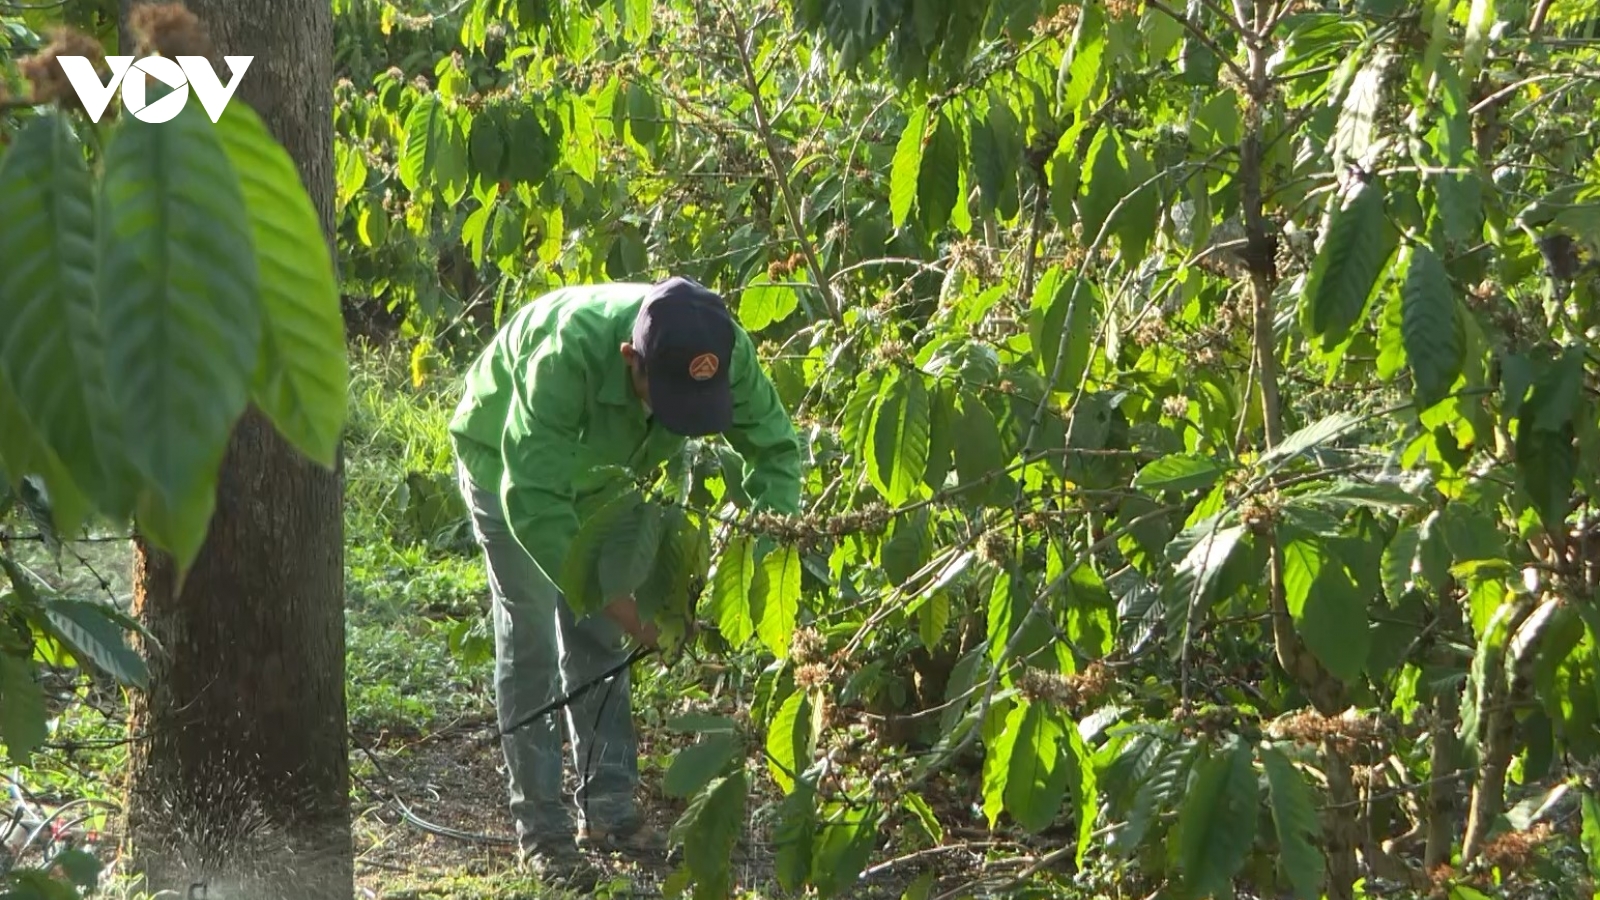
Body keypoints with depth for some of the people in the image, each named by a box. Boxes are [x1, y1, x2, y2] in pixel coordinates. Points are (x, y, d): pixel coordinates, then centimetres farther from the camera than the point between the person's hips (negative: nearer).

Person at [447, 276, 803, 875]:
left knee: (599, 637, 5)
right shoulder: (568, 353, -46)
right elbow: (532, 500, -45)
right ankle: (540, 827, -1)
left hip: (595, 469, 5)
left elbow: (777, 448, -17)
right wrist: (614, 599, -46)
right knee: (531, 638, -7)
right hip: (505, 461, -5)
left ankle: (608, 810, 13)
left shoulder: (723, 350, -31)